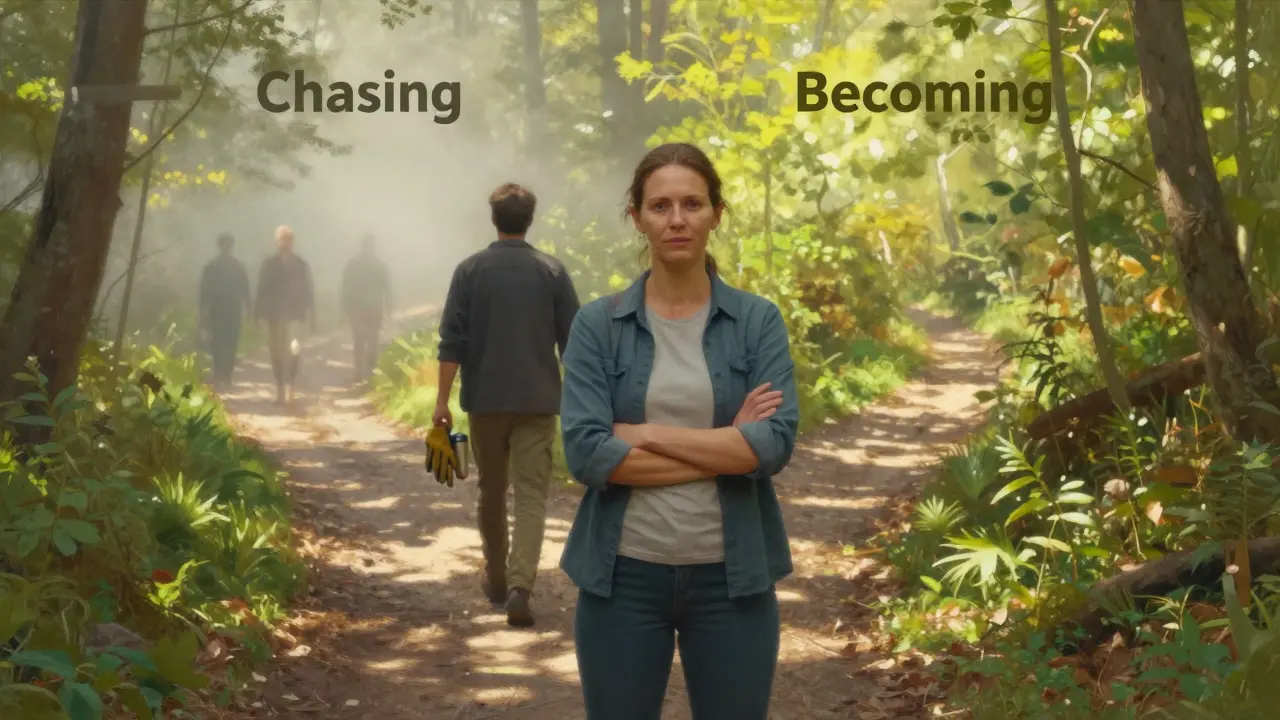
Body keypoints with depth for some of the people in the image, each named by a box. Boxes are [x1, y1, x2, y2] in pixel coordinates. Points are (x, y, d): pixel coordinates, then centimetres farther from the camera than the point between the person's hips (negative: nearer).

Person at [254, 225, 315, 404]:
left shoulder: (301, 265, 2)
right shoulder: (268, 264, 5)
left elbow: (309, 293, 2)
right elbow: (261, 291, 5)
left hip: (292, 315, -2)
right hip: (273, 315, 2)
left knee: (291, 351, -14)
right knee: (277, 353, 1)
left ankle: (289, 387, -11)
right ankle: (281, 388, 6)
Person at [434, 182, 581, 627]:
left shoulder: (470, 270, -2)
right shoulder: (552, 271, -1)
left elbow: (452, 341, -5)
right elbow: (572, 341, 0)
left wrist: (442, 400, -2)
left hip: (485, 400, 1)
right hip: (538, 400, -1)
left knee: (491, 491, 16)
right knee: (531, 494, -2)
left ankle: (496, 579, 29)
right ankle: (520, 588, -17)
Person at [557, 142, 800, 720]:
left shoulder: (758, 320, 0)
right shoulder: (598, 324, -1)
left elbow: (775, 444, -13)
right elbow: (586, 453, -13)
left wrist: (646, 434, -15)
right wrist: (725, 446, -14)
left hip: (730, 576, 0)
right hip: (623, 575, 0)